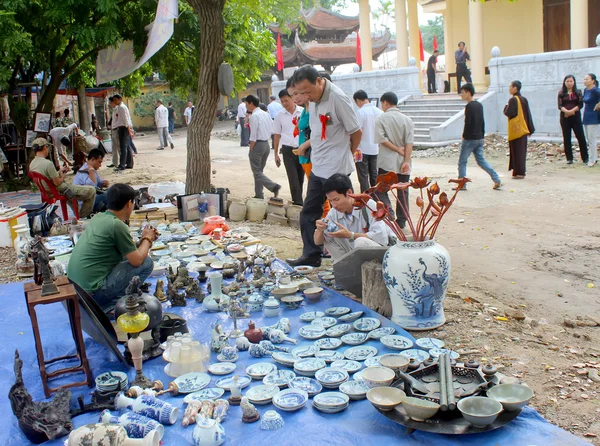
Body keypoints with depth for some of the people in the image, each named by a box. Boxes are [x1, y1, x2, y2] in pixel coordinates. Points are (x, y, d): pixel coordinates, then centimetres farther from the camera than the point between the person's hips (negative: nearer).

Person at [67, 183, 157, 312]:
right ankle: (109, 305, 0)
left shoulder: (98, 217, 8)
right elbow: (137, 260, -11)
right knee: (146, 263, -3)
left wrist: (144, 239, 18)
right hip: (92, 291, -9)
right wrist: (147, 239, 6)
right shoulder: (117, 225, -17)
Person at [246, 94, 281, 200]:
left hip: (258, 144, -8)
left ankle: (273, 186, -19)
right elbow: (272, 130, 12)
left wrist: (251, 150, -9)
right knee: (259, 170, 15)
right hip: (266, 144, 8)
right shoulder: (266, 114, 8)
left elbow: (253, 136, -16)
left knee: (256, 171, -2)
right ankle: (259, 195, 17)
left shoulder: (254, 116, -15)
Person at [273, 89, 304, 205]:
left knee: (300, 178, 9)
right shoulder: (280, 115, 2)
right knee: (293, 179, -4)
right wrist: (276, 154, 7)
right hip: (288, 150, 0)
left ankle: (297, 201, 23)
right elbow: (277, 135, 8)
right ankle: (298, 203, -4)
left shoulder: (303, 112, -1)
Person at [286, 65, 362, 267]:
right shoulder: (313, 100, 6)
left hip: (336, 169, -8)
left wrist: (347, 155, 5)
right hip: (317, 167, 8)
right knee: (308, 213, 12)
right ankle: (311, 256, 24)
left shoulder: (338, 98, -18)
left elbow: (356, 132, -9)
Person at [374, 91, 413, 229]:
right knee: (403, 192, 11)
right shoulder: (407, 120, 4)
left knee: (382, 191, 4)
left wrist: (398, 149, -7)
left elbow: (382, 139, -13)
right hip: (403, 162, 3)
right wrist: (406, 160, -9)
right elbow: (410, 142, -6)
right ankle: (401, 221, 15)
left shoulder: (381, 119, -4)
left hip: (386, 162, -3)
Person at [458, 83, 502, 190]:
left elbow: (467, 123, -18)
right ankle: (497, 180, 4)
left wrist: (464, 136, -5)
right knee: (481, 160, 13)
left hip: (470, 139, -8)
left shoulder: (469, 106, -14)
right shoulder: (479, 105, 11)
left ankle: (462, 184, 5)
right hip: (479, 139, 8)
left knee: (462, 161, 3)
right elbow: (482, 121, 15)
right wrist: (482, 135, 18)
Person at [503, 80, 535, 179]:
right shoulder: (524, 99, 9)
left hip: (515, 129, -7)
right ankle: (521, 171, 17)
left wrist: (506, 107, 3)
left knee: (517, 151, -4)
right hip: (523, 129, 7)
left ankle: (519, 172, -4)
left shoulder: (513, 100, -14)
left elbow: (509, 113, -19)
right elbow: (528, 114, 10)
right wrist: (530, 129, 14)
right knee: (522, 150, 12)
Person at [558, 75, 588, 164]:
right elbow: (560, 106, -4)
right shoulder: (561, 93, 5)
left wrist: (571, 111, -17)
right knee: (566, 138, 3)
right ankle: (569, 158, 9)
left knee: (580, 137, -3)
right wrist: (566, 111, -22)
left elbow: (580, 104, -4)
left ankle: (585, 158, 3)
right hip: (564, 118, 1)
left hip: (576, 117, -1)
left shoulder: (578, 92, 5)